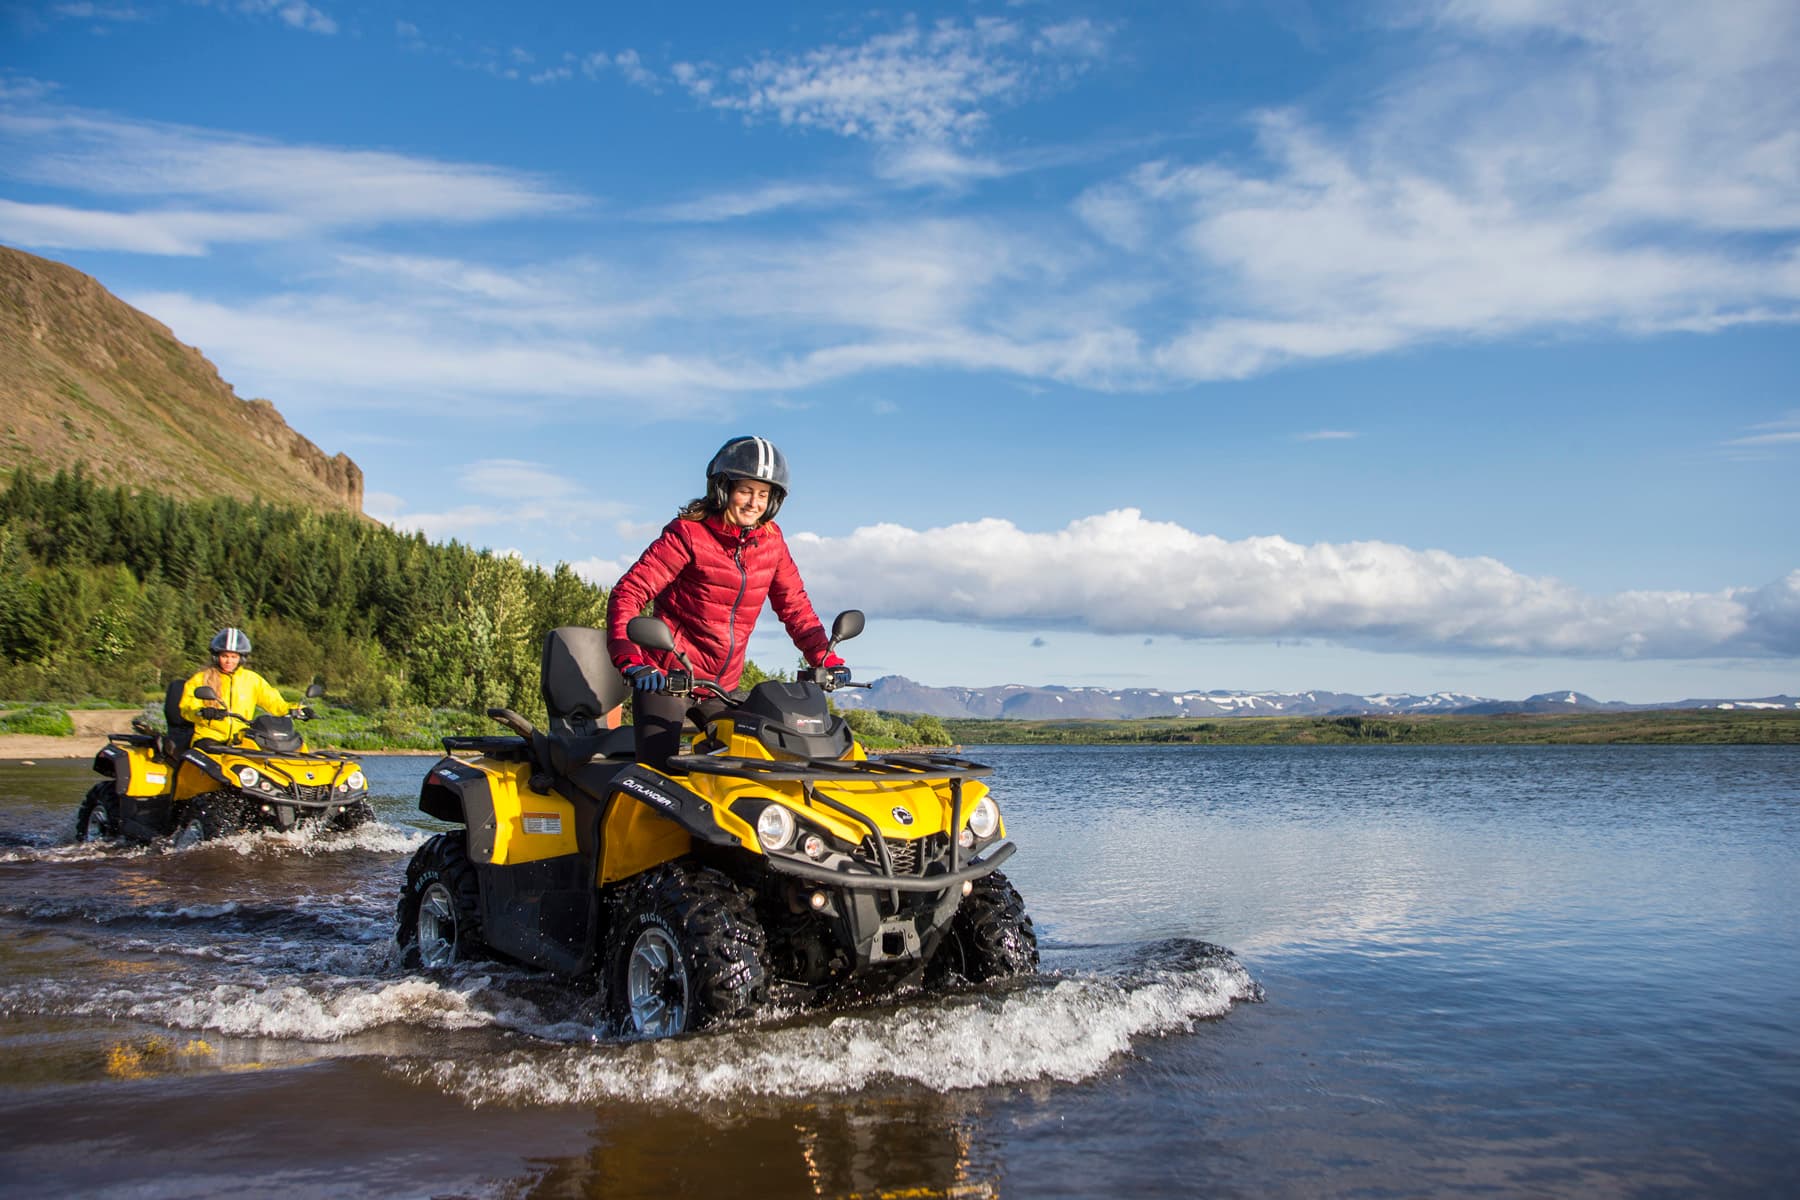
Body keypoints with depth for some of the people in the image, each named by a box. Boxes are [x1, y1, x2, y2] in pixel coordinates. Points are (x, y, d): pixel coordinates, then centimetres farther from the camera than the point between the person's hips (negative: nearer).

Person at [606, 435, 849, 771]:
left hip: (723, 685, 6)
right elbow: (627, 594, -15)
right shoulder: (688, 533, -10)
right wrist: (630, 660, -29)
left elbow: (794, 604, 11)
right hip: (665, 676, -5)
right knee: (660, 771, -14)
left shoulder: (771, 539, 5)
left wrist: (823, 655, -5)